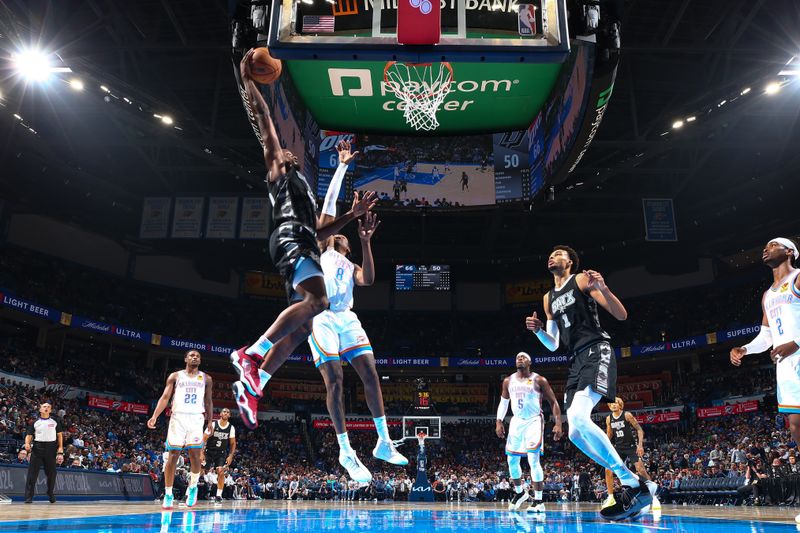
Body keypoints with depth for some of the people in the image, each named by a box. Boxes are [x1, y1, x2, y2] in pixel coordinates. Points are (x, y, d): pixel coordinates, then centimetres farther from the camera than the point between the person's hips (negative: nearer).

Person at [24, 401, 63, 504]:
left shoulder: (55, 421, 7)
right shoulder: (35, 422, 8)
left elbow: (60, 435, 7)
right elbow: (29, 435, 6)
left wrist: (60, 451, -1)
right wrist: (27, 444, -17)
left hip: (51, 448, 0)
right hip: (37, 448, 0)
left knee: (51, 473, 5)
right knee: (32, 472, -6)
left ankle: (51, 494, 20)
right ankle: (28, 497, -3)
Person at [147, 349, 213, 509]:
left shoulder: (206, 379, 12)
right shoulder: (175, 376, 8)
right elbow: (165, 397, 1)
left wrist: (210, 421, 6)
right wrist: (154, 416, -11)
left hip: (196, 418, 1)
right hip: (178, 417, -1)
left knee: (195, 455, -6)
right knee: (173, 455, -2)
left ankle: (193, 487, 18)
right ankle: (168, 495, 5)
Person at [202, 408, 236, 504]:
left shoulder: (231, 428, -3)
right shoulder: (213, 425, -11)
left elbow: (233, 443, 5)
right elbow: (203, 439, -9)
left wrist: (230, 456, -5)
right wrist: (201, 453, -15)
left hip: (221, 453, 1)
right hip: (209, 451, -1)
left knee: (221, 472, -13)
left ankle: (218, 495, -2)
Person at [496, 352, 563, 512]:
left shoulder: (539, 380, -5)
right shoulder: (508, 381, 7)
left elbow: (553, 402, -4)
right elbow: (503, 402, 17)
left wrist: (558, 424, -12)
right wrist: (499, 422, 7)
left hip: (534, 421, -5)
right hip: (516, 421, 5)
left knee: (533, 460, -15)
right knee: (512, 460, 7)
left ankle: (539, 501, -7)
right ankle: (519, 492, 29)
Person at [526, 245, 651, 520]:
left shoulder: (582, 279, 3)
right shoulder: (549, 298, 23)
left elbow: (621, 315, -4)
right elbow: (553, 345, 23)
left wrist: (602, 288, -20)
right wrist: (537, 330, 3)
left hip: (596, 352, -8)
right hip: (577, 362, 8)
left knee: (579, 417, -28)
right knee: (576, 434, 1)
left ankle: (633, 485, -18)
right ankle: (631, 482, 12)